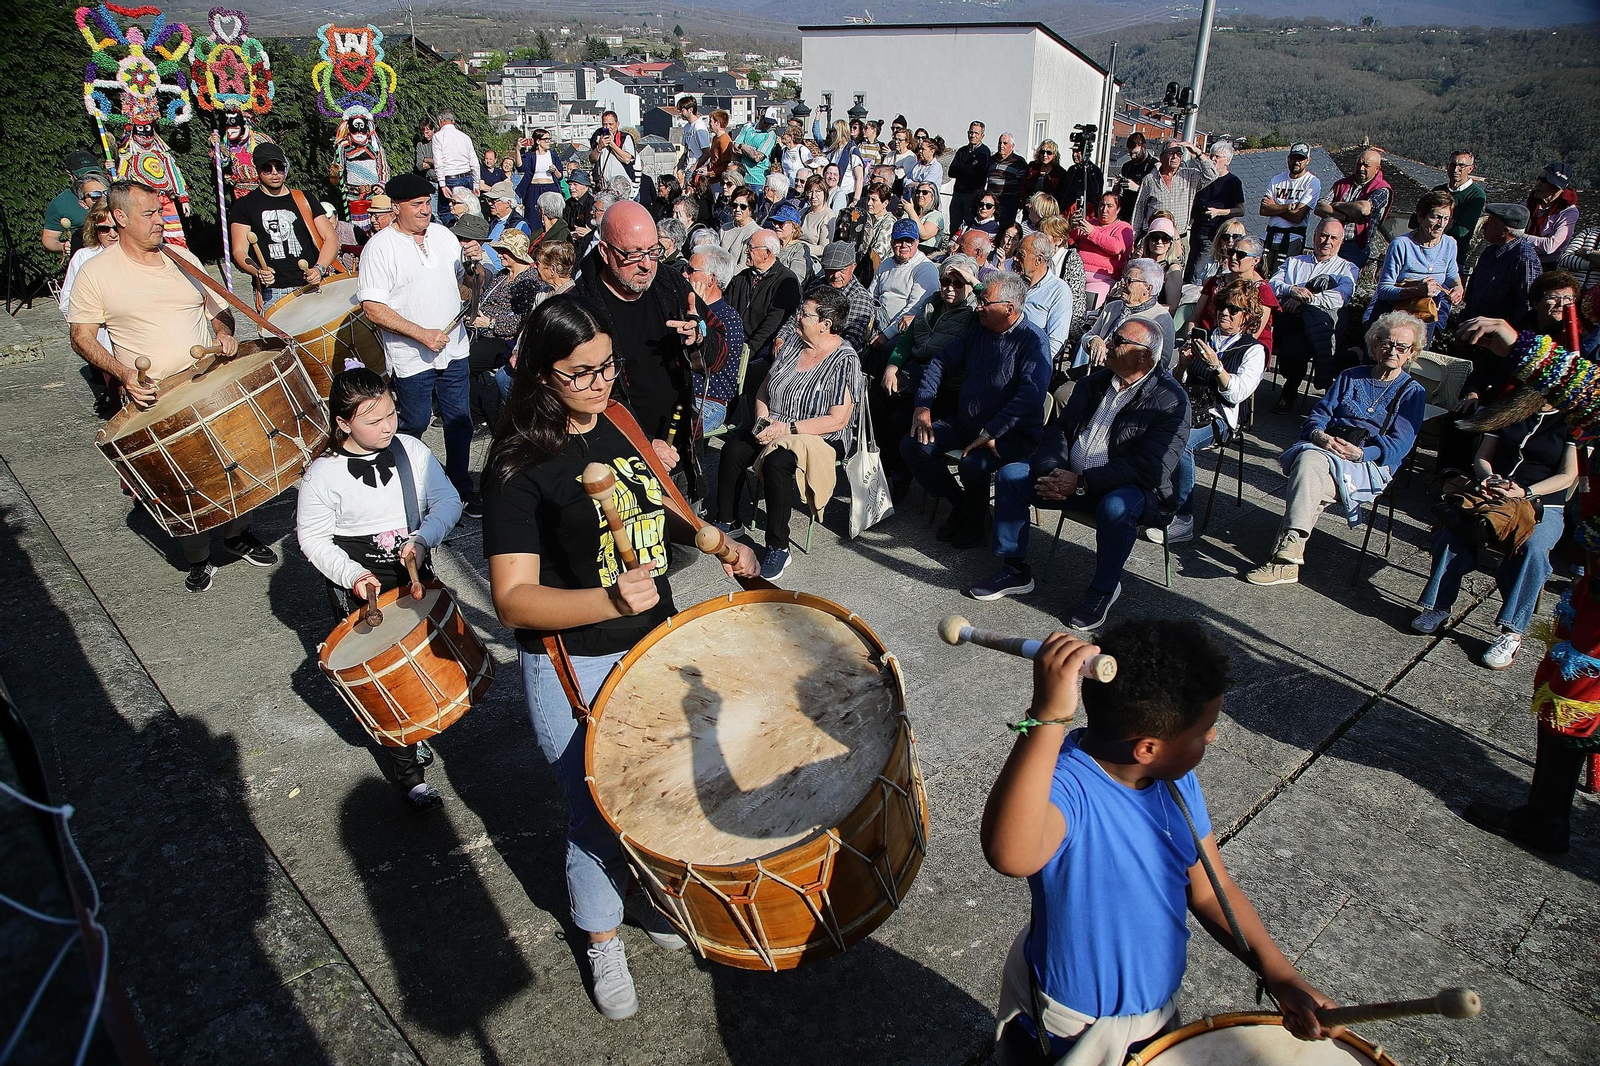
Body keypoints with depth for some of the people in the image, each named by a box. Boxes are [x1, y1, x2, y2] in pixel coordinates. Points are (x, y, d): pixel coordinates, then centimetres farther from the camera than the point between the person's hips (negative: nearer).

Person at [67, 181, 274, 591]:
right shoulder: (96, 273, -4)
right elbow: (82, 337, -2)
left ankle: (238, 535, 32)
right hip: (154, 402, -3)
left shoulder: (183, 258, 9)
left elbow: (218, 308, 18)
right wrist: (123, 374, -18)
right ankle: (197, 559, 19)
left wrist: (224, 332, -5)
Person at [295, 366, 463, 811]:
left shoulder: (411, 450, -6)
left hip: (415, 575, 4)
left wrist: (422, 540, -20)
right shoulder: (323, 474, -15)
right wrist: (352, 575, -21)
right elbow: (312, 538, -8)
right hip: (360, 590, -4)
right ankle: (408, 777, 15)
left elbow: (448, 501, -4)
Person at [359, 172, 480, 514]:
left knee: (460, 422, 10)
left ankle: (461, 487, 25)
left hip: (454, 349, 5)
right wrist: (421, 334, -21)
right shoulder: (380, 247, -10)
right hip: (411, 358, -4)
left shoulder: (444, 236, 7)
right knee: (414, 424, 11)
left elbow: (461, 283, 20)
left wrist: (475, 277, -4)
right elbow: (373, 307, -15)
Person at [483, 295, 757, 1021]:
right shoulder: (519, 469, -20)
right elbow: (513, 600, -24)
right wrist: (608, 601, -39)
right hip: (575, 674, -6)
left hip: (658, 643, 6)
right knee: (599, 818, 11)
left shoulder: (623, 424, -1)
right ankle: (602, 939, 41)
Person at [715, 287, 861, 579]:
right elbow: (764, 388, 14)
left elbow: (838, 420, -20)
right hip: (775, 428, 7)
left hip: (821, 438, -7)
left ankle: (778, 547, -22)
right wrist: (763, 419, -6)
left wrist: (787, 428, -22)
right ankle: (727, 522, -3)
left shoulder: (844, 361, -14)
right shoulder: (793, 343, 6)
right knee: (732, 448, -18)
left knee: (776, 462, -34)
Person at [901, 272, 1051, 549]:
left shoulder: (1032, 340, -15)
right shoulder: (979, 331, 7)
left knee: (973, 464, -35)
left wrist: (990, 433, -31)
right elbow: (941, 361, 14)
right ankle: (960, 502, 9)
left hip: (1013, 433, -7)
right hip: (965, 423, 7)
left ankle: (975, 520, -2)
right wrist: (923, 405, 0)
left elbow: (1031, 394, -28)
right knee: (912, 446, -10)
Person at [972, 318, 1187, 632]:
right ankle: (1015, 570, 2)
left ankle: (1104, 589, -11)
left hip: (1132, 488, -6)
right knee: (1011, 475, -8)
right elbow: (1058, 429, 8)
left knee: (1115, 508, -39)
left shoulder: (1171, 400, -14)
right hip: (1071, 477, 7)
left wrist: (1081, 483, -26)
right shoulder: (1095, 383, 9)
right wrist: (1051, 471, -14)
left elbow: (1149, 468, -22)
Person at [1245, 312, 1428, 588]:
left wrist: (1360, 453, -21)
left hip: (1372, 464, -3)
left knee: (1312, 464, -36)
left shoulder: (1412, 393, 11)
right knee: (1308, 459, -36)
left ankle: (1285, 557, -43)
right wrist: (1320, 436, -10)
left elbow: (1398, 444, -3)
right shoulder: (1351, 377, 24)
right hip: (1323, 449, 3)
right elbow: (1318, 415, 14)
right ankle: (1287, 558, -42)